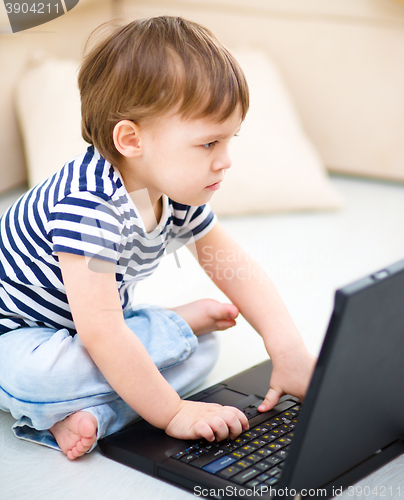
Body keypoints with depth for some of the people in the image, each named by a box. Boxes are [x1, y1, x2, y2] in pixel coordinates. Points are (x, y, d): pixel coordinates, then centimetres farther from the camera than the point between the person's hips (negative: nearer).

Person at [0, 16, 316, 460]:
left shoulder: (176, 191, -8)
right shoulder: (88, 207, -36)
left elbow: (235, 268, 1)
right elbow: (102, 334, -37)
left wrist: (291, 354, -9)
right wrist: (172, 413, -30)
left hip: (92, 328, 8)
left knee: (202, 352, -7)